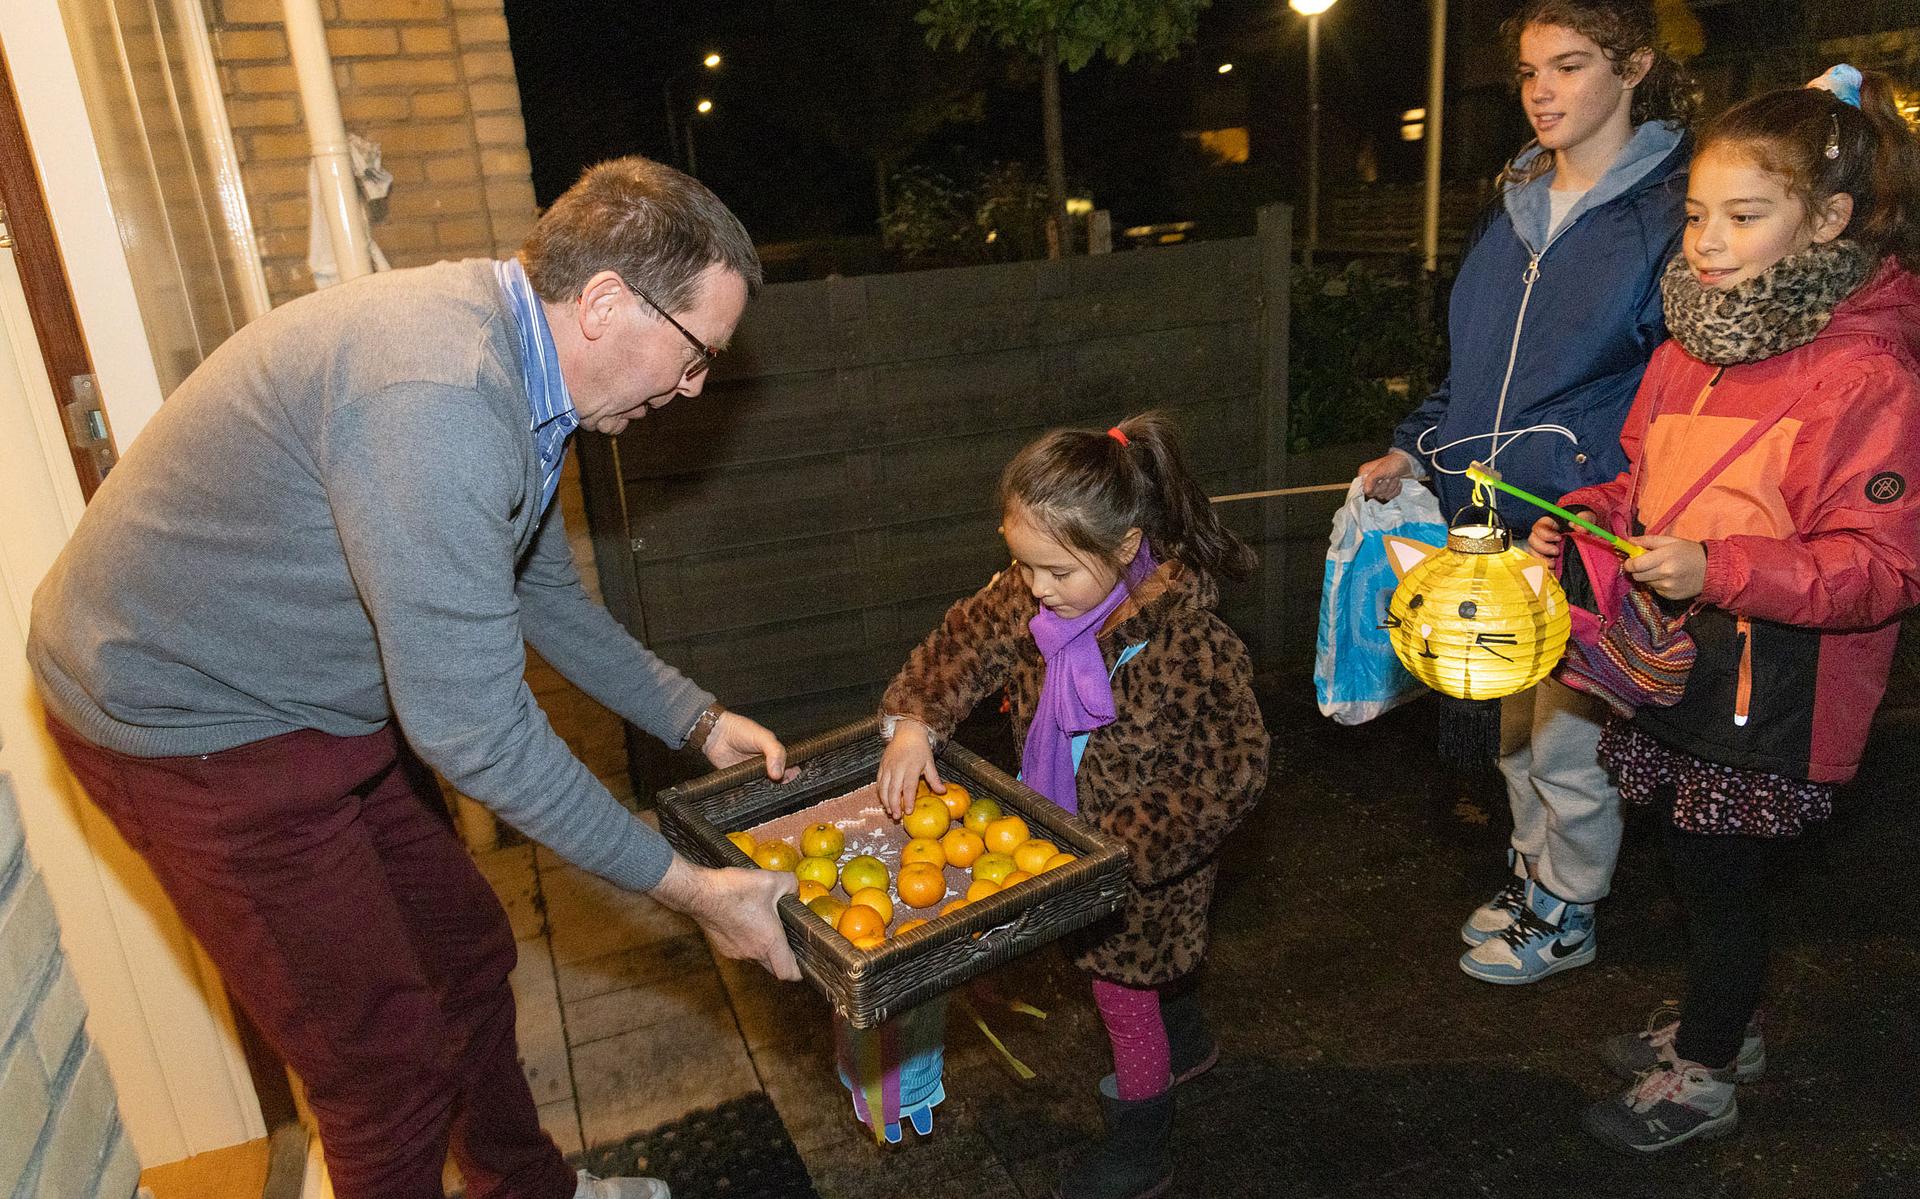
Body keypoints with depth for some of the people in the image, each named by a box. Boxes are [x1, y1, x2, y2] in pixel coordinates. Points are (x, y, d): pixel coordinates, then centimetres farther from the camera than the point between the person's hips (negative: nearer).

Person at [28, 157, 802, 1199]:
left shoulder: (517, 368, -1)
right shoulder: (436, 394, -34)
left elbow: (543, 595, 11)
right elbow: (473, 729, -32)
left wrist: (699, 721, 8)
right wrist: (686, 886, -23)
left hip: (336, 704, 9)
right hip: (194, 724, -9)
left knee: (468, 955, 19)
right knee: (391, 1063, 1)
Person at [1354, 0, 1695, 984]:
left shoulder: (1672, 209, -9)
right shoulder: (1520, 202, 11)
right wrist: (1416, 448, 9)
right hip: (1491, 514, 6)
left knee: (1568, 738, 7)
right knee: (1515, 723, 19)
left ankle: (1565, 915, 30)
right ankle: (1533, 870, 40)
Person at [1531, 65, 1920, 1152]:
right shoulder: (1693, 346, 6)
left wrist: (1721, 568, -29)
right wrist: (1582, 519, 2)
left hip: (1774, 684, -7)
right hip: (1681, 654, 7)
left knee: (1721, 875, 8)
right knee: (1711, 866, 21)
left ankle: (1702, 1076, 30)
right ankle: (1723, 1027, 44)